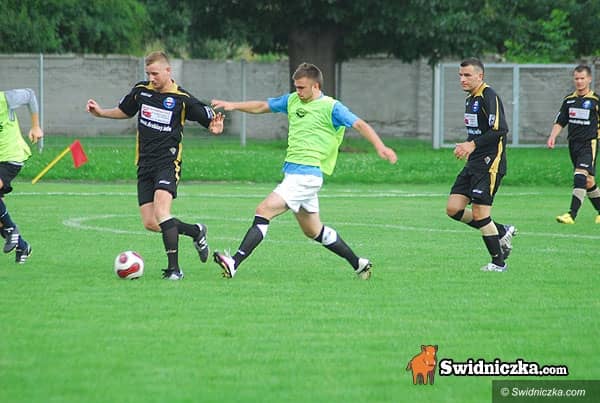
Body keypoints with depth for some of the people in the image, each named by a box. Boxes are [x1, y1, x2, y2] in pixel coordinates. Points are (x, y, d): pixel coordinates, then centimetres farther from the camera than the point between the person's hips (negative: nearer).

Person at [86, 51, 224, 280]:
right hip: (145, 165, 6)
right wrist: (101, 113, 12)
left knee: (161, 212, -25)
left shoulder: (182, 99, -7)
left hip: (168, 162, -5)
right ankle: (196, 231, 25)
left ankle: (174, 268, -20)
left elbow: (210, 120, -1)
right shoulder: (141, 91, 7)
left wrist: (215, 127, -24)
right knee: (150, 223, 0)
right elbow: (124, 111, 26)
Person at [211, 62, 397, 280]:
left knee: (264, 210, -18)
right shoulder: (293, 101, 14)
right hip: (292, 172, 9)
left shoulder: (331, 107, -7)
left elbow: (359, 124, -14)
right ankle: (358, 264, 28)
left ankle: (234, 263, -23)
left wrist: (380, 147, -28)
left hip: (307, 175, -9)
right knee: (313, 230, 17)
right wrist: (233, 105, 10)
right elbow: (261, 106, 22)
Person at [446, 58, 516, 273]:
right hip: (474, 163, 10)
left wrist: (473, 144, -24)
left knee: (479, 213, -10)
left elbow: (500, 130, -22)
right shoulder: (470, 98, 16)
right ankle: (502, 232, 15)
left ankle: (498, 262, 4)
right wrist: (466, 146, 12)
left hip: (490, 164, -10)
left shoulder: (489, 97, -13)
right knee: (453, 209, 2)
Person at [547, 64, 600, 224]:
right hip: (573, 143, 6)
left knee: (581, 176, -19)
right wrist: (553, 136, -2)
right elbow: (560, 122, 12)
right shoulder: (569, 100, 9)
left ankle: (572, 215, -24)